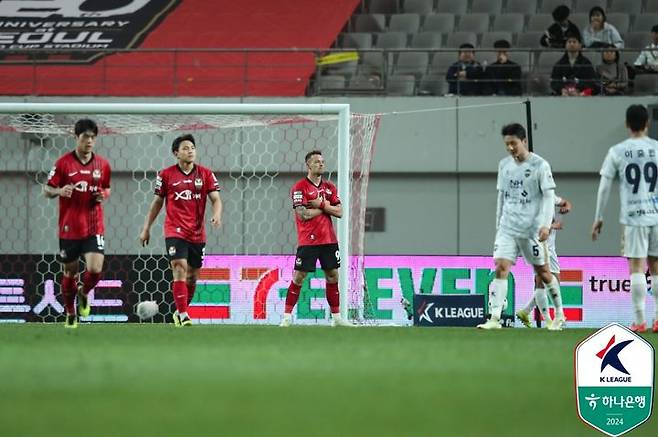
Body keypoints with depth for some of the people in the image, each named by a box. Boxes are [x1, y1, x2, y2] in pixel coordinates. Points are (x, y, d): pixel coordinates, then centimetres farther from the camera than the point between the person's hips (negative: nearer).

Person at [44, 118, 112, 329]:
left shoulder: (102, 165, 4)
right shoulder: (63, 163, -5)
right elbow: (47, 189, 0)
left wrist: (103, 195, -3)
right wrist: (59, 191, -22)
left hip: (94, 227, 1)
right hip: (69, 228, -1)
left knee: (95, 270, -15)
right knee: (69, 272, 7)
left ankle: (84, 293, 19)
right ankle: (70, 314, 27)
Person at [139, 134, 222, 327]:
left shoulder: (205, 174, 3)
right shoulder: (166, 175, 1)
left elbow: (216, 199, -1)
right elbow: (157, 202, 9)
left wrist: (216, 215, -22)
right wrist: (146, 229, 10)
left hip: (197, 234, 3)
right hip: (175, 231, -3)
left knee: (192, 276, 10)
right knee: (180, 270, -17)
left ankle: (180, 312, 28)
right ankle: (183, 315, -20)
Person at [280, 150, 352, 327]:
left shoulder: (330, 187, 12)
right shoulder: (300, 187, -6)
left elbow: (339, 212, 5)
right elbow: (303, 214, -15)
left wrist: (321, 204, -9)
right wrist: (326, 208, -7)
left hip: (329, 240, 5)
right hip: (308, 241, -5)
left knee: (333, 276, 7)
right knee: (299, 277, -5)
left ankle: (336, 317, 15)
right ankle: (287, 317, 0)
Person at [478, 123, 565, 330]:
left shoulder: (540, 165, -7)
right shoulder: (504, 165, 9)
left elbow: (548, 196, -7)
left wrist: (546, 225, -17)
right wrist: (498, 224, 18)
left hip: (531, 228, -4)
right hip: (507, 227, 4)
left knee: (542, 271, 6)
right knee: (501, 267, -12)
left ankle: (559, 316, 22)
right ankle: (494, 318, -17)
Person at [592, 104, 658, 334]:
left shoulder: (617, 152, 0)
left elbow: (604, 187, 2)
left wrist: (598, 218, 10)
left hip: (633, 216, -2)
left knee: (636, 267, 0)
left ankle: (639, 321, -3)